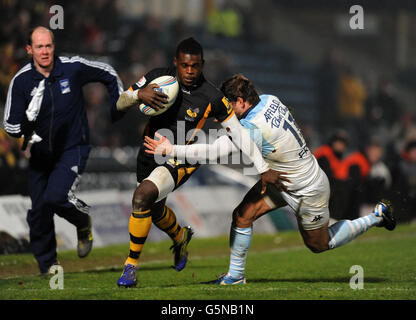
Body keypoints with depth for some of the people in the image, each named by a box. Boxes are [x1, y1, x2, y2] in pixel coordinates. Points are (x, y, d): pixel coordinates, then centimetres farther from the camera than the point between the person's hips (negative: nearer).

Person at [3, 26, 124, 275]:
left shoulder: (73, 68, -12)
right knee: (39, 210, 2)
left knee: (56, 197, -22)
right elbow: (11, 127, -12)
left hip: (73, 148, -3)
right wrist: (28, 117, -30)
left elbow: (108, 74, 7)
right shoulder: (21, 81, -11)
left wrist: (120, 105, 10)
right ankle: (48, 264, 22)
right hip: (40, 153, 3)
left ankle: (83, 221, 11)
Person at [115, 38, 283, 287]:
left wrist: (264, 169, -5)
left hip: (180, 162, -5)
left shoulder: (212, 98, -17)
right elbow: (121, 104, -5)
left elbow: (239, 132, -8)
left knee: (143, 195, -29)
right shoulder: (158, 78, -10)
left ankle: (132, 265, -16)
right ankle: (181, 236, 62)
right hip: (150, 153, 5)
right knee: (155, 210, 25)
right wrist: (139, 94, -29)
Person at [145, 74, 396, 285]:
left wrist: (171, 150, -32)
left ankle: (377, 216, 28)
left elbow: (213, 152, -38)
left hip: (307, 192, -9)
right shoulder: (269, 100, -10)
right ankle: (236, 275, 11)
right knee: (242, 215, -2)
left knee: (319, 245, 15)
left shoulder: (253, 129, -35)